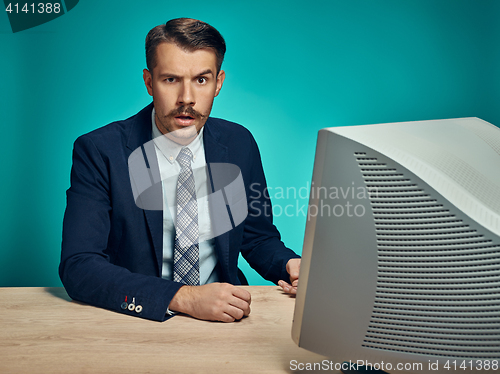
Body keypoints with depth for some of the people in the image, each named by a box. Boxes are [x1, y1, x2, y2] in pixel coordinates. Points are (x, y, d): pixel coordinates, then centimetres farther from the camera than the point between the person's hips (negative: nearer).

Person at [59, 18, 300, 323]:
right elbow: (78, 267, -19)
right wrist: (184, 297, -29)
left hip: (223, 316, 4)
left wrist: (290, 266, -9)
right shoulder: (99, 152, -11)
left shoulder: (239, 144, 1)